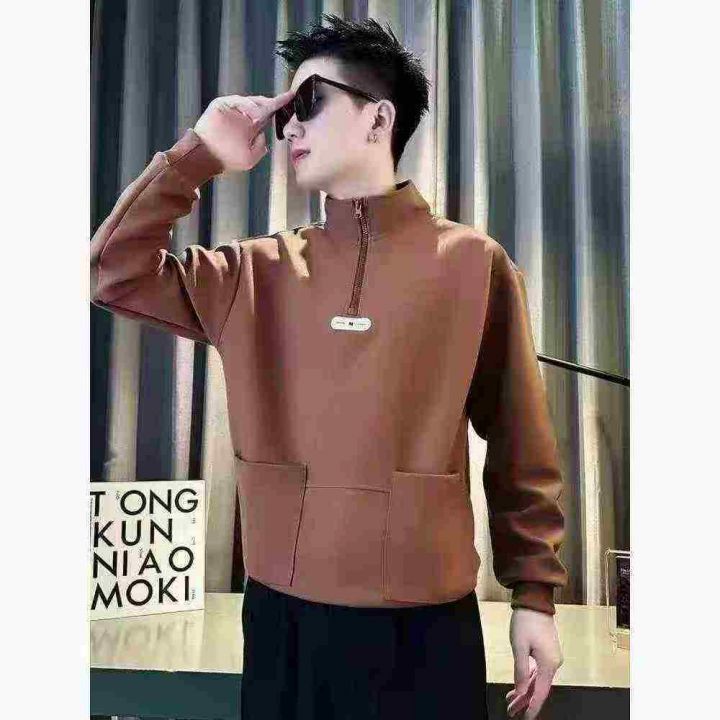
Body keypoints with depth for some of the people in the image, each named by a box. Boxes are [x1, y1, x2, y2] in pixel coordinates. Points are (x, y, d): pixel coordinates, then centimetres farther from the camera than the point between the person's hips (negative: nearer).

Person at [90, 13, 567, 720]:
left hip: (422, 624, -2)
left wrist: (535, 592, 1)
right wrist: (197, 154, -1)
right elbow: (113, 271, 5)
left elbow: (520, 448, -1)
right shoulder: (260, 271, 5)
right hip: (280, 617, 3)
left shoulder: (474, 262, -4)